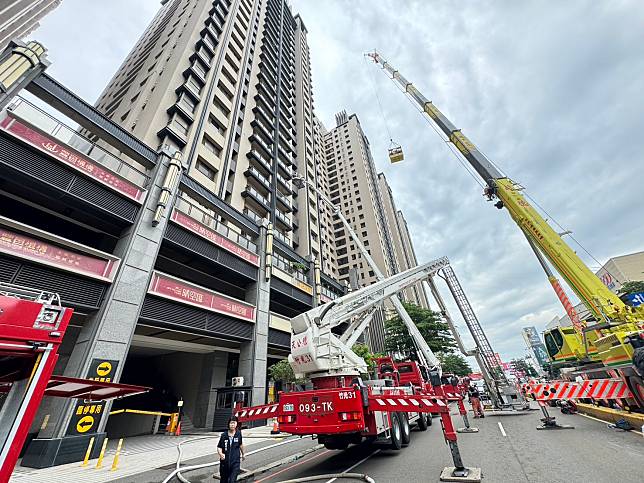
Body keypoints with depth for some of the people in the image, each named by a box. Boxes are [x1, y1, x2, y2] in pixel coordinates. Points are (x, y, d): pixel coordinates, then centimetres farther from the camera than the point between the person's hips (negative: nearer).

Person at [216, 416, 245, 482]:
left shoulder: (238, 434, -7)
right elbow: (219, 447, -9)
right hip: (224, 462, 1)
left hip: (235, 462, 0)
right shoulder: (224, 435, -12)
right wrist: (220, 454, -29)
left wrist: (243, 454, 22)